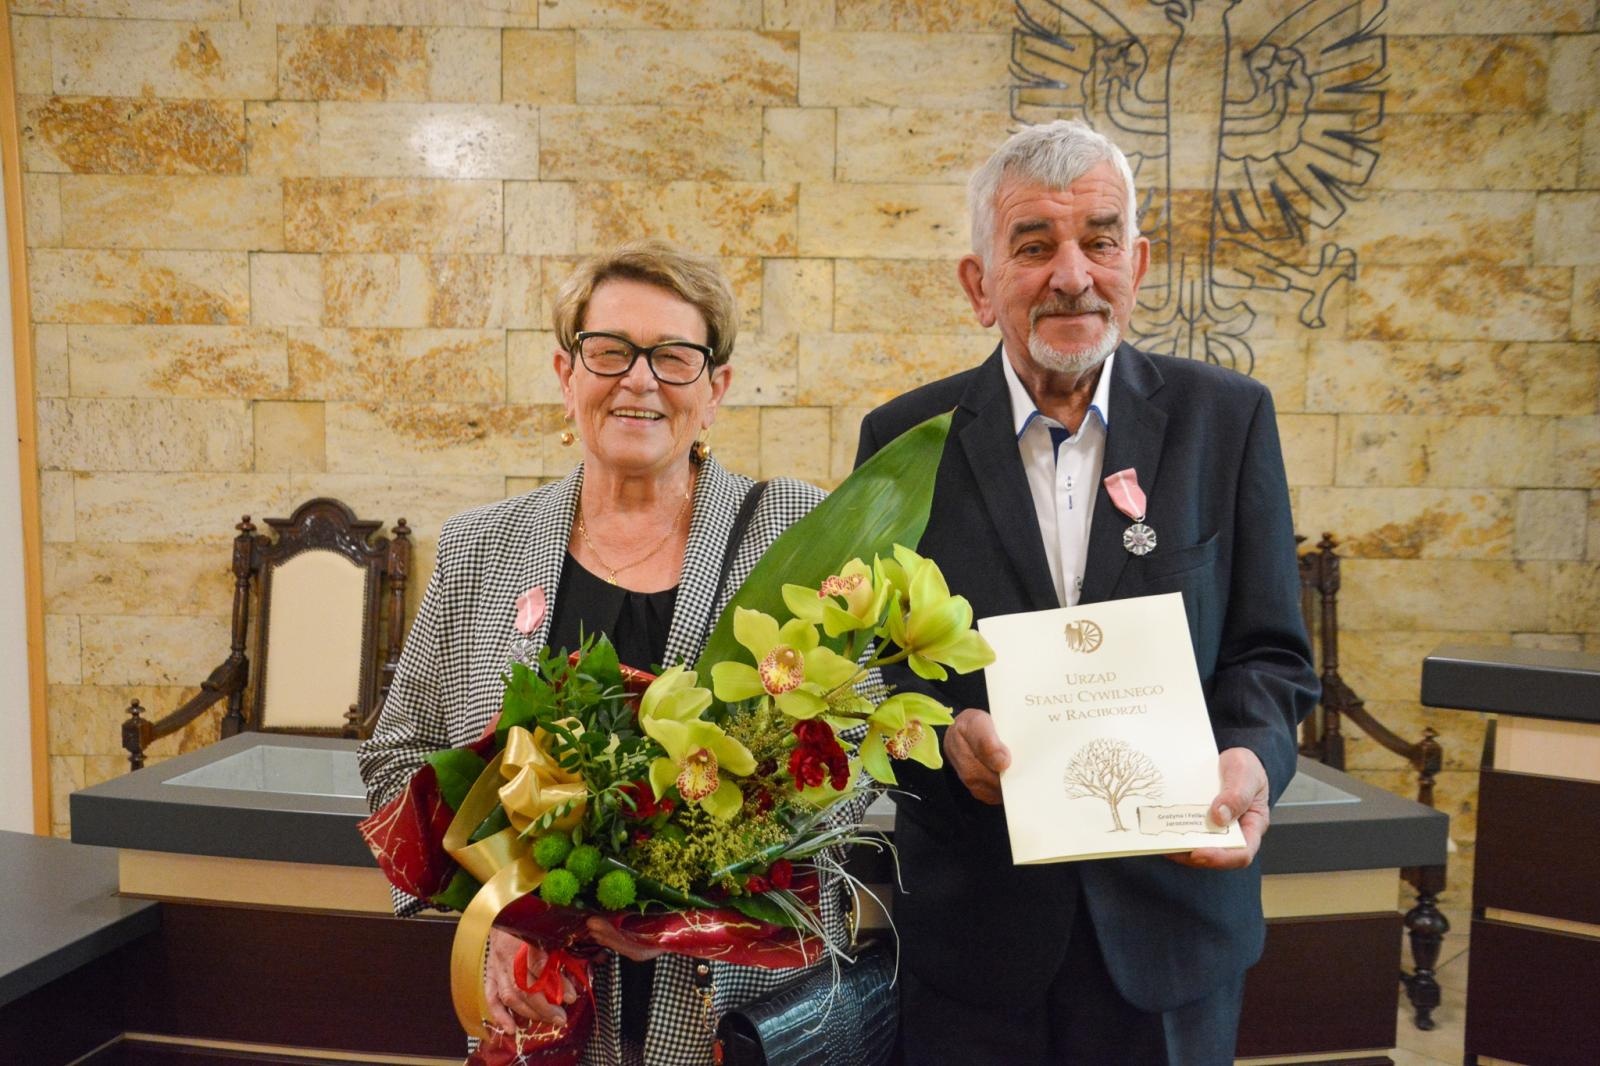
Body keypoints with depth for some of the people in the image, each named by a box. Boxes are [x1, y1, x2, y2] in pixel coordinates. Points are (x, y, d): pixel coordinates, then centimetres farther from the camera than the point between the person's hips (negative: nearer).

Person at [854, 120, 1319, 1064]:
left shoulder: (1228, 418, -1)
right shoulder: (906, 437, -2)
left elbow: (1269, 652, 0)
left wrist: (1251, 756, -19)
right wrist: (944, 729, -19)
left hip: (1172, 911, 1)